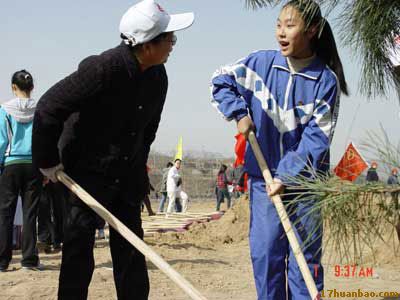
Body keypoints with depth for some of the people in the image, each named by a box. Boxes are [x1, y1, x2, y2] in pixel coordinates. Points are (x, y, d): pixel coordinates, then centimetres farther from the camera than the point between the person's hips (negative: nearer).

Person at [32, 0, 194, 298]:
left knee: (131, 249, 10)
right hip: (89, 171, -6)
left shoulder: (158, 76, -1)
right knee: (79, 246, -3)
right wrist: (47, 161, -13)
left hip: (128, 175, 6)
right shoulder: (103, 68, -24)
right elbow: (49, 107, -19)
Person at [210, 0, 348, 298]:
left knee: (305, 257, 4)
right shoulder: (262, 62, -2)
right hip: (264, 176, 2)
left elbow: (316, 137, -12)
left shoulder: (326, 80, -8)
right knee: (264, 253, 3)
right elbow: (221, 82, 10)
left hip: (304, 179, -2)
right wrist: (240, 114, -5)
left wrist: (286, 176, -19)